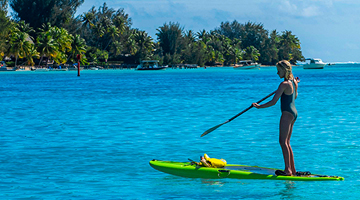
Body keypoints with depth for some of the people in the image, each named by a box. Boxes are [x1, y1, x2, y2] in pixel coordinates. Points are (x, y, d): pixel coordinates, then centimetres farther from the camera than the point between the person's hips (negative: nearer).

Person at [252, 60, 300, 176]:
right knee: (286, 142, 13)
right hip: (294, 113, 10)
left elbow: (273, 102, -17)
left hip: (287, 113, -10)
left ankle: (288, 170, -16)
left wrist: (259, 106, -8)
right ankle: (293, 170, 14)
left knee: (283, 141, -10)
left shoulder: (284, 84, -16)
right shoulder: (293, 82, 9)